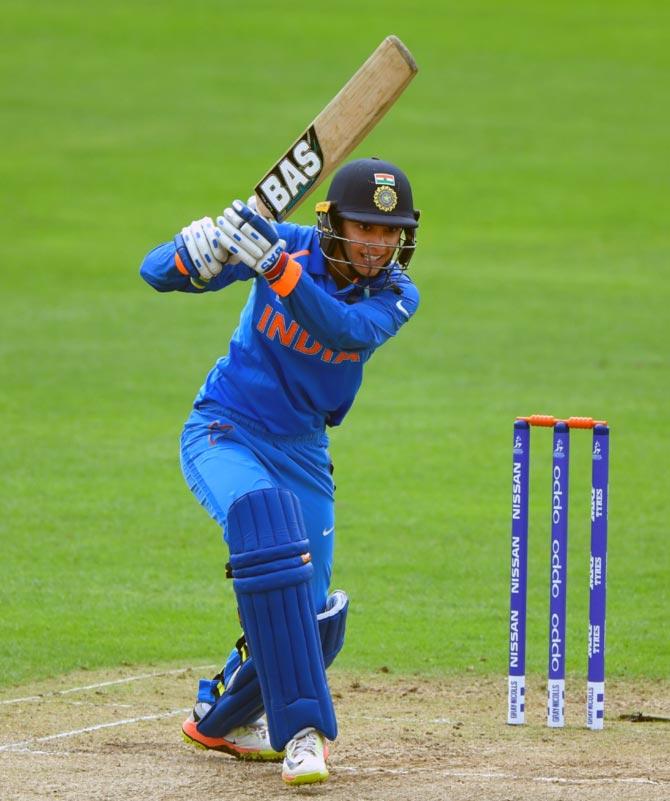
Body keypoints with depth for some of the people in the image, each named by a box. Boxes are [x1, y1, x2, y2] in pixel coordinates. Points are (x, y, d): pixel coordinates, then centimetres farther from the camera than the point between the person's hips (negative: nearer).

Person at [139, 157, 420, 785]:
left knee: (309, 621, 4)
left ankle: (219, 718, 37)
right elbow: (155, 273, -19)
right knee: (266, 518, -35)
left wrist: (276, 268, -47)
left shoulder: (396, 295, -9)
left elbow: (346, 331, -33)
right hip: (224, 433, -4)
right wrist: (205, 248, -42)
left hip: (303, 450, 4)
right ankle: (299, 728, -36)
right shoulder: (288, 245, -15)